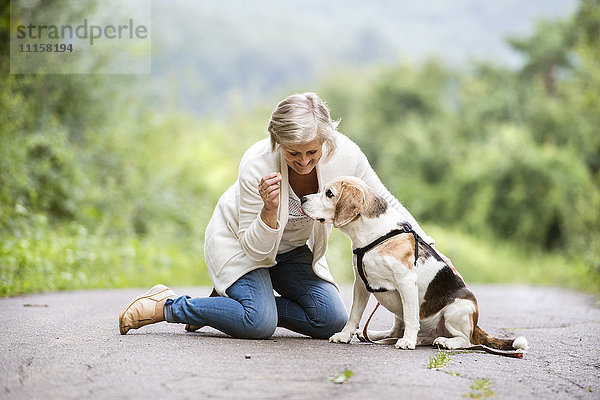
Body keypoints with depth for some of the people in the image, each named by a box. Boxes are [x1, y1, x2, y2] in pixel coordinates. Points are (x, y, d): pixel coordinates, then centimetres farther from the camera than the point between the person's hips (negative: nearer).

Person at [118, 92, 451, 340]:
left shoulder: (344, 154, -26)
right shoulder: (257, 165, -34)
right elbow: (255, 248, -27)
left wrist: (428, 246, -12)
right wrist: (270, 208, -45)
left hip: (294, 247, 5)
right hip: (239, 240, -5)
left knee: (332, 320, -9)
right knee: (260, 323, -27)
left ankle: (231, 305, 6)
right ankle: (165, 306, -7)